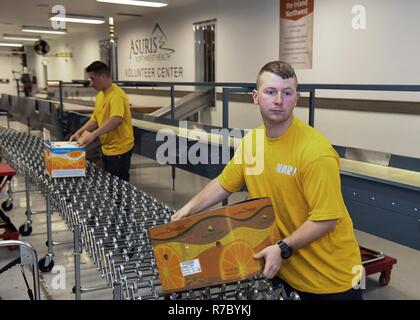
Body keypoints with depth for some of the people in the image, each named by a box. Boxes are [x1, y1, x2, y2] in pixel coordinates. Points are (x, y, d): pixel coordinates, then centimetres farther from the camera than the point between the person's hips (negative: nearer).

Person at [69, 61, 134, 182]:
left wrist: (93, 134, -41)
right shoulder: (100, 95, 9)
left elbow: (116, 120, -37)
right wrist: (79, 132, -1)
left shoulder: (116, 95, -21)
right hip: (107, 148, 9)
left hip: (119, 149, -9)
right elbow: (95, 119, 13)